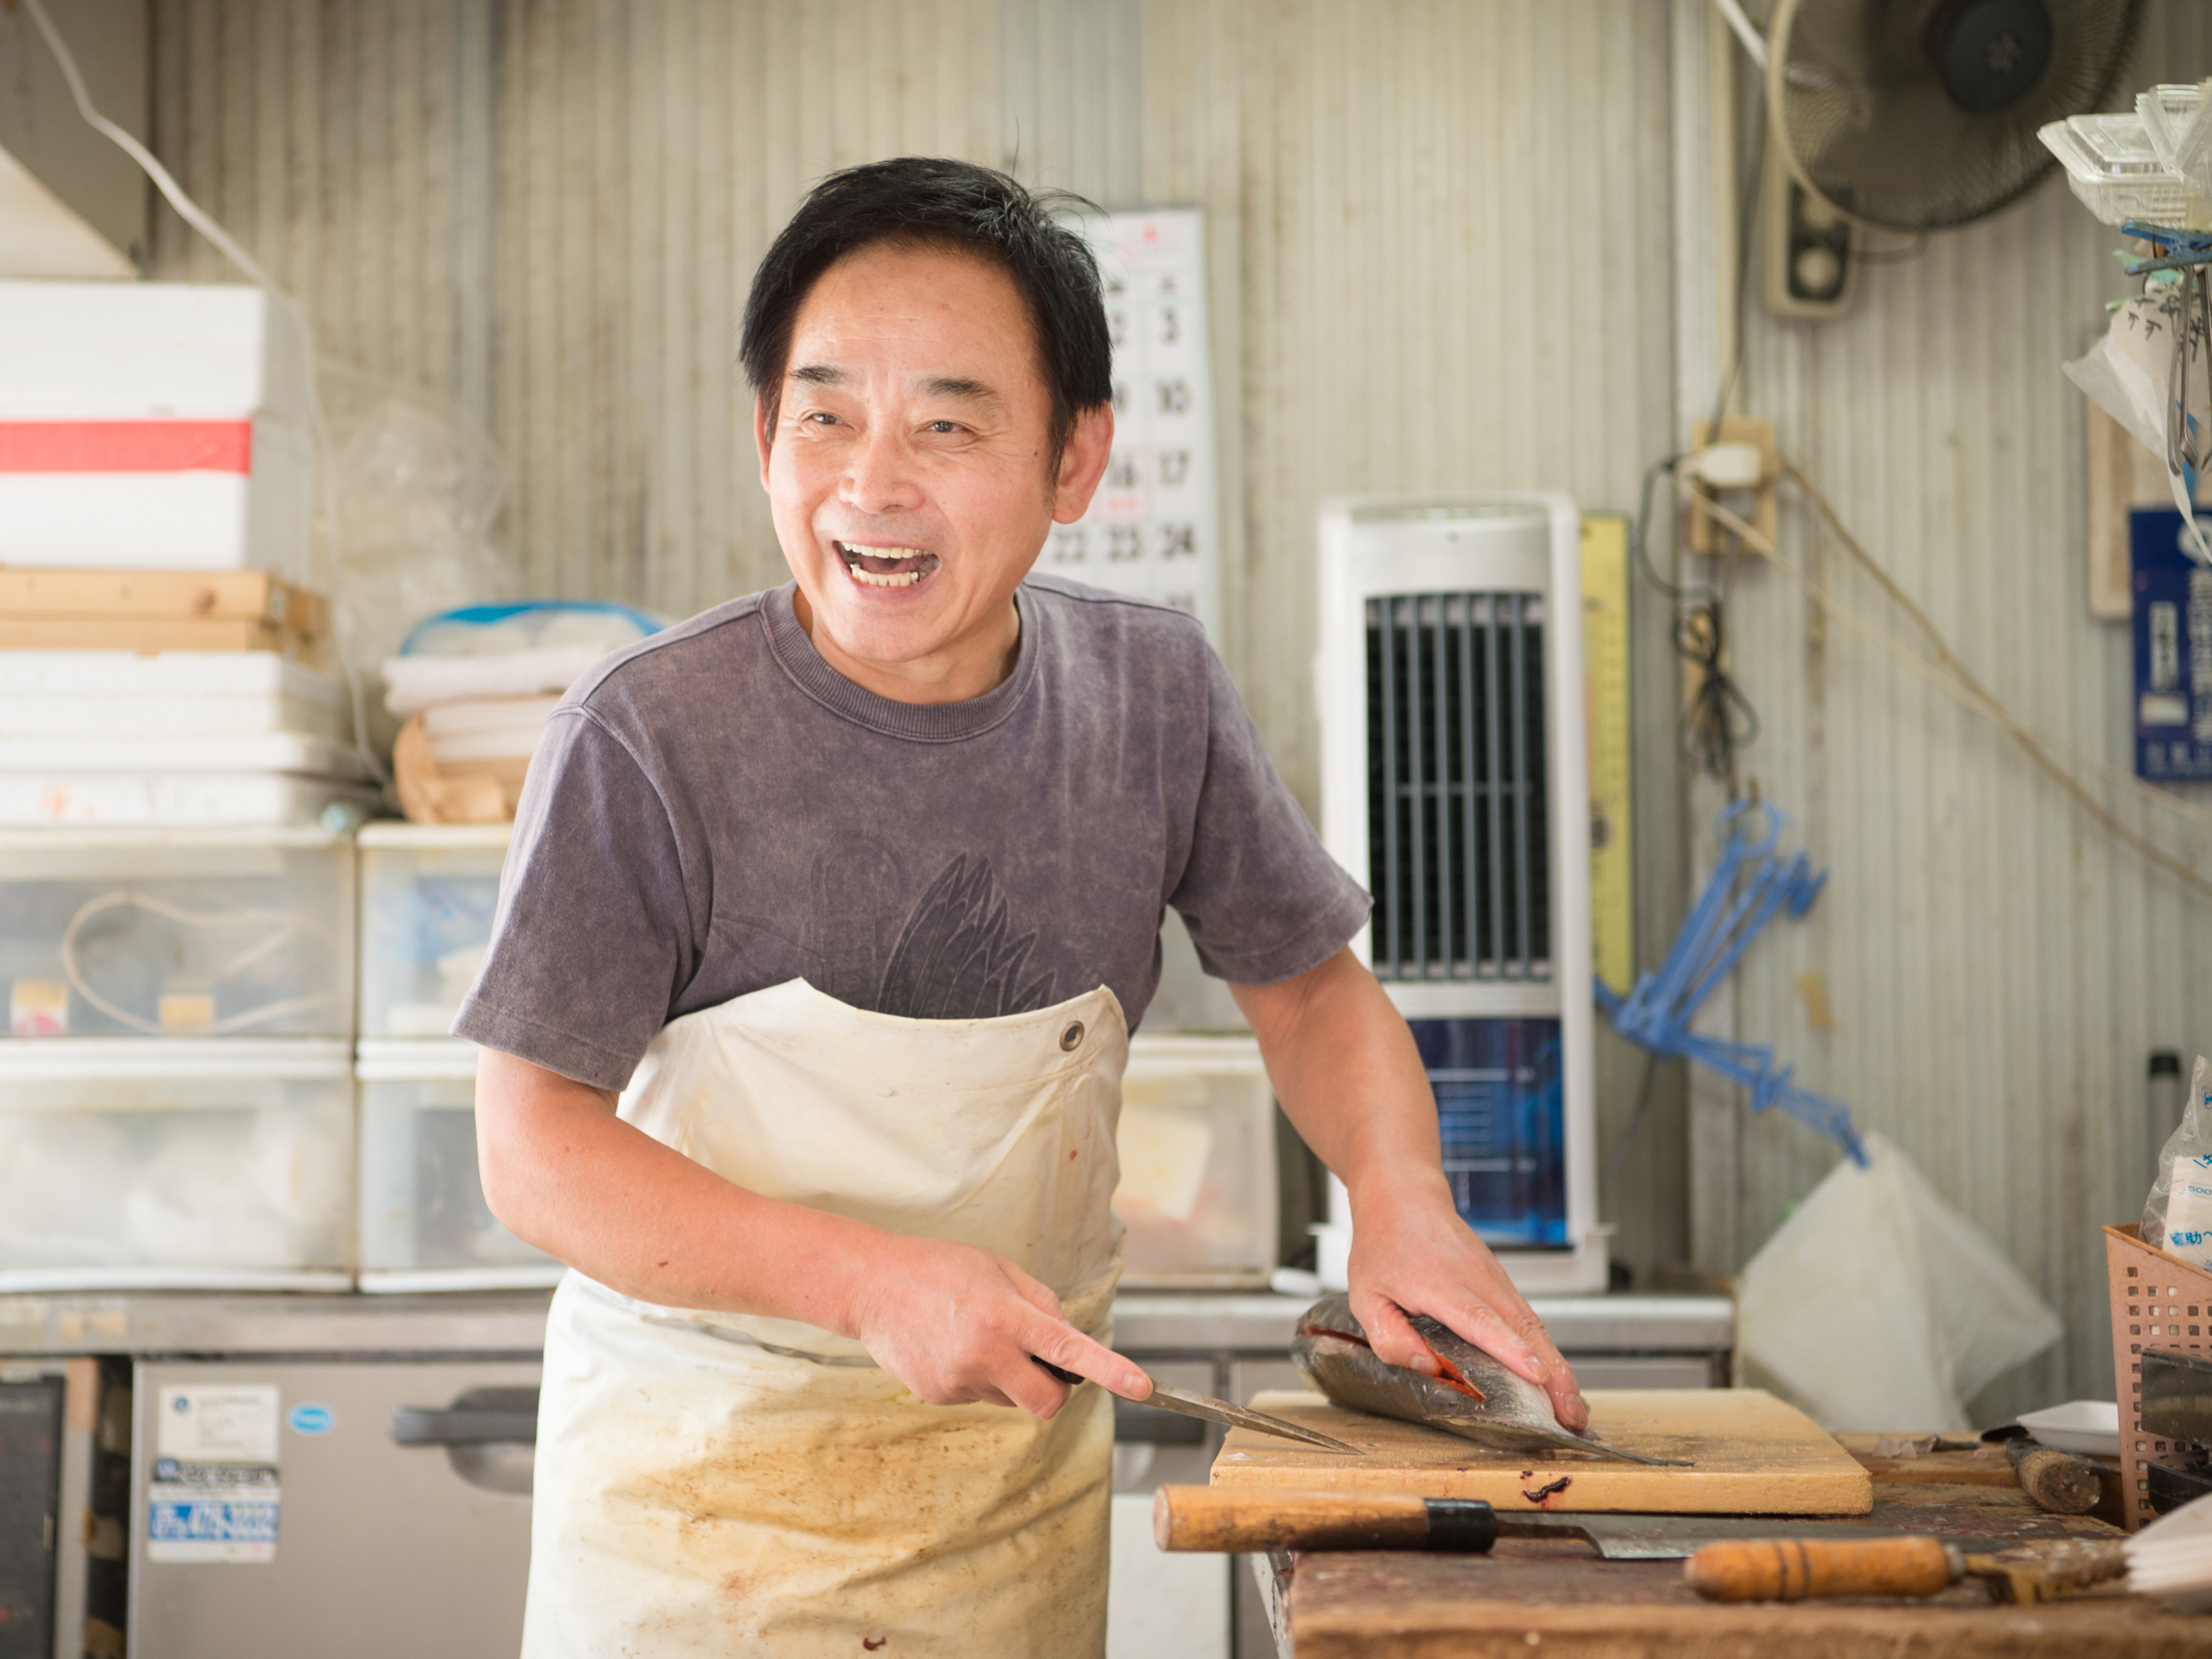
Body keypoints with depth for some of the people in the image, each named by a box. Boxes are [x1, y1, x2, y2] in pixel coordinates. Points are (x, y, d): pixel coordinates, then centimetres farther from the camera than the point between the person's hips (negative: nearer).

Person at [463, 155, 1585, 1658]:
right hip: (698, 1470, -2)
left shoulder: (1156, 695, -8)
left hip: (1020, 1474, 3)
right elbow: (538, 1146, -14)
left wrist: (1402, 1193, -14)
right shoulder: (649, 740, -18)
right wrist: (870, 1278, -26)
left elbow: (1310, 982, 6)